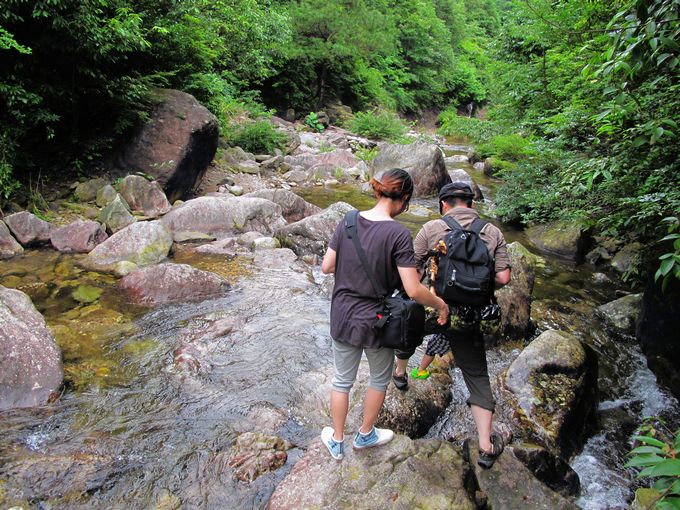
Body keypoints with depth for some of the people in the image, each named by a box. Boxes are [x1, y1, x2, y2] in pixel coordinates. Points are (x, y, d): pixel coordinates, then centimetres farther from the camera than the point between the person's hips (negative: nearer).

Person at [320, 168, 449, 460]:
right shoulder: (398, 234, -21)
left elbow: (326, 267, -3)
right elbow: (413, 290, -22)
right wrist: (440, 305, -4)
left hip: (343, 317, 4)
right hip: (377, 321, -3)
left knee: (342, 380, 22)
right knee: (379, 379, 25)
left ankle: (336, 442, 38)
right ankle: (365, 435, 44)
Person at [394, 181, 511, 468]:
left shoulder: (432, 229, -7)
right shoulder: (493, 233, 0)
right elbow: (503, 278, -4)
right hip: (467, 320, 1)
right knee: (477, 376, 12)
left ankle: (400, 372, 57)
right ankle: (486, 446, 11)